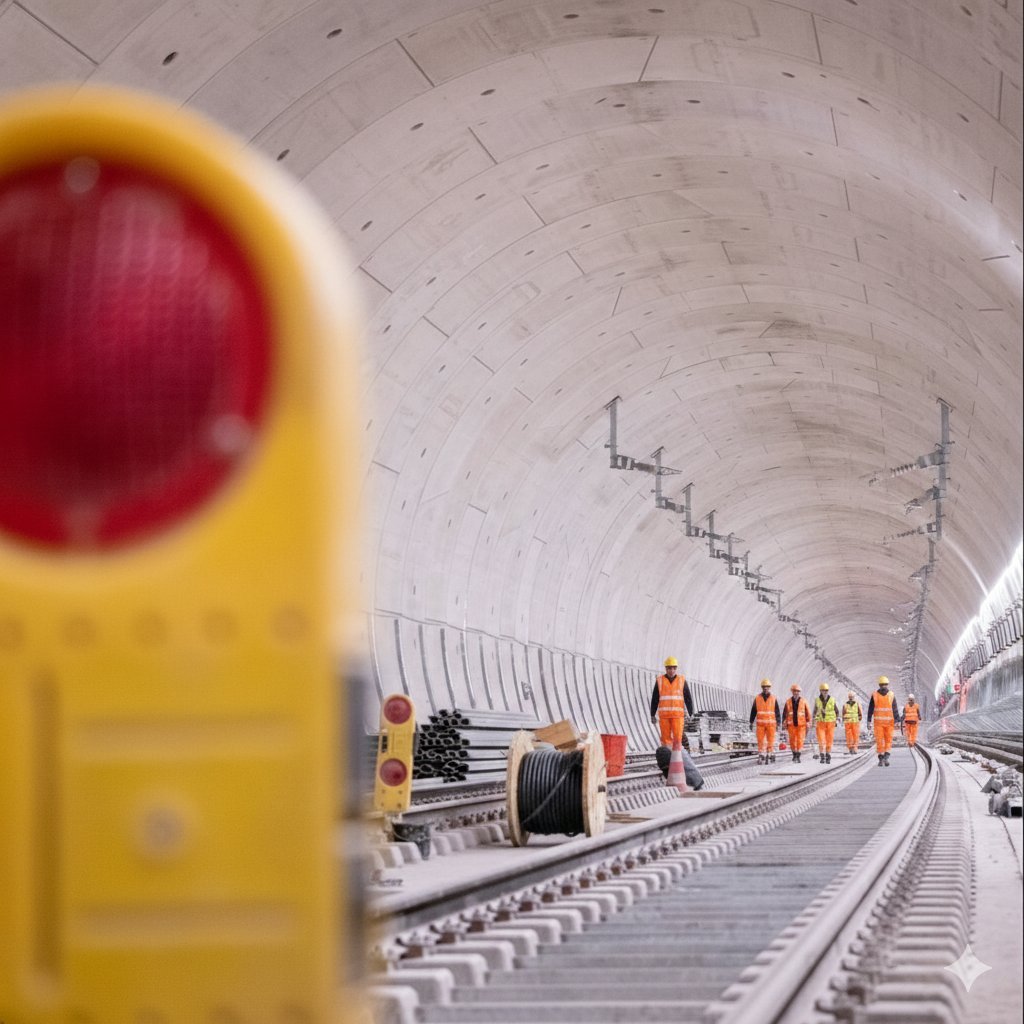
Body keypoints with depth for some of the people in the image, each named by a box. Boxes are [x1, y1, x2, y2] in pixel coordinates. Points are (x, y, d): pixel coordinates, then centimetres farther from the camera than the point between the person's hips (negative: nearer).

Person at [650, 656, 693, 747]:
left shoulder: (682, 681, 2)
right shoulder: (660, 681, 3)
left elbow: (688, 699, 2)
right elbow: (654, 700, 6)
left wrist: (691, 715, -4)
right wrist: (652, 716, 3)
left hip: (677, 715, -1)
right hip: (664, 715, 1)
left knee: (677, 738, -9)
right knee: (666, 739, 0)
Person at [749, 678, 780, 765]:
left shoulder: (773, 698, 2)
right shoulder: (757, 698, 3)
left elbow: (777, 711, 2)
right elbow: (753, 711, 7)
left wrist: (777, 723, -3)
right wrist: (751, 722, 4)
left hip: (771, 723, -1)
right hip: (760, 723, 1)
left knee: (770, 741, -2)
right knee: (761, 741, -3)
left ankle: (770, 755, 7)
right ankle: (761, 758, -1)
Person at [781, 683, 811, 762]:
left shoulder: (803, 701, 1)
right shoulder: (788, 702, 4)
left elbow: (808, 713, 4)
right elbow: (785, 713, 9)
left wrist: (808, 724, 1)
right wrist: (784, 724, 5)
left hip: (801, 724, -2)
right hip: (791, 725, 2)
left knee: (800, 740, -9)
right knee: (792, 741, 3)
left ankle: (798, 756, -7)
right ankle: (794, 754, 24)